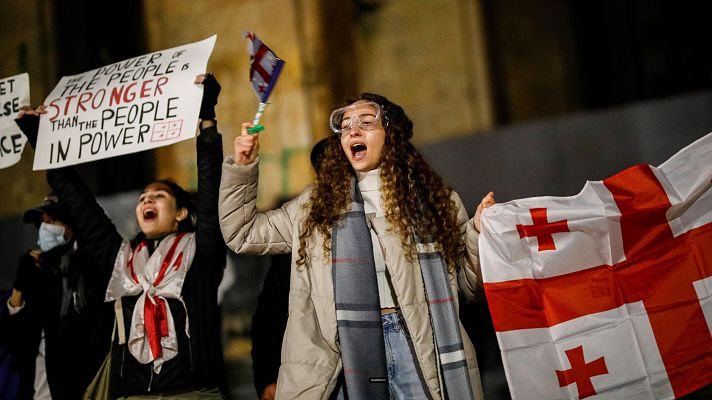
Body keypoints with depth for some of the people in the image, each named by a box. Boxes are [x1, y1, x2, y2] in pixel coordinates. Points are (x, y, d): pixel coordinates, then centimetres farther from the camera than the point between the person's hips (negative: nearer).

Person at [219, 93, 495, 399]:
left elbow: (468, 283, 12)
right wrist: (242, 167, 12)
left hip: (420, 344, -1)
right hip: (347, 345, 1)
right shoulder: (315, 204, 14)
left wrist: (479, 232, -6)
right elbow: (242, 234, 20)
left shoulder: (435, 199, 10)